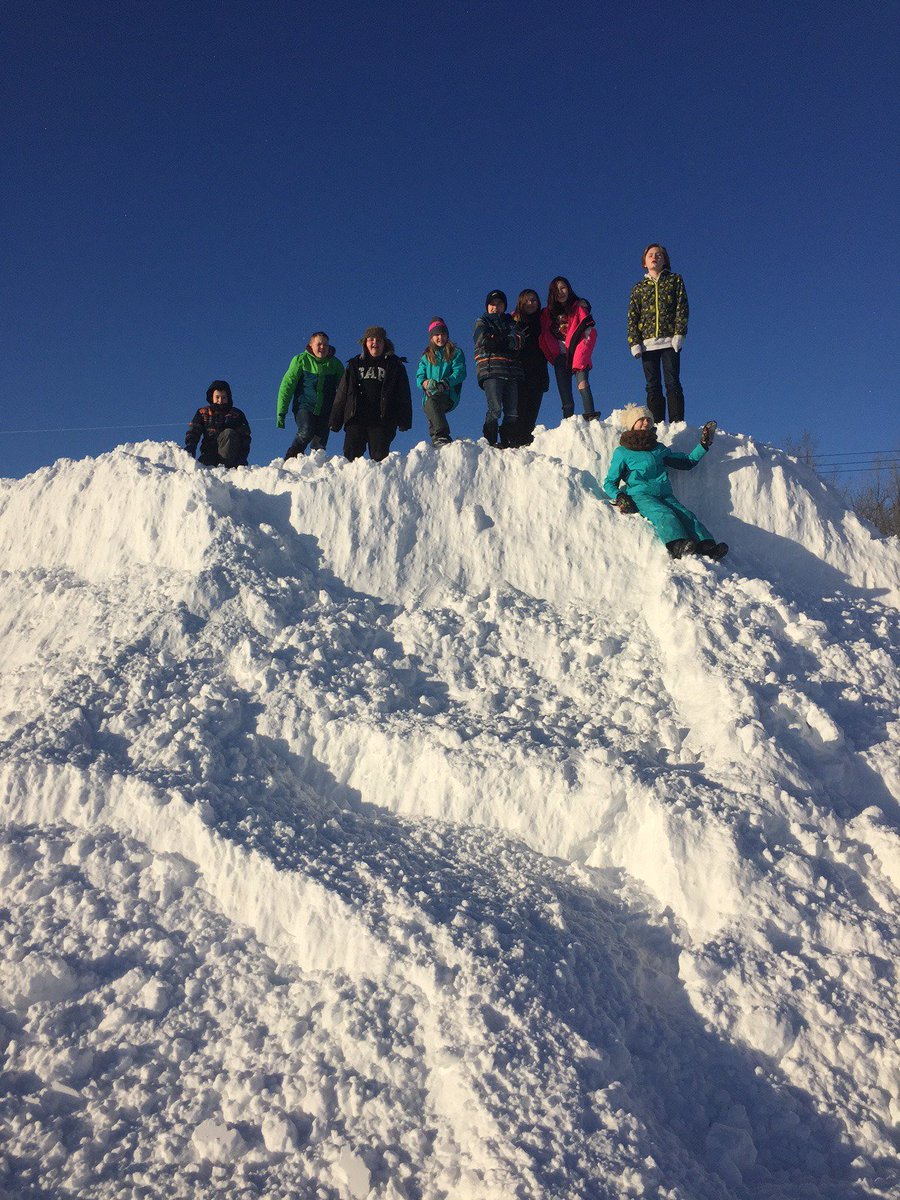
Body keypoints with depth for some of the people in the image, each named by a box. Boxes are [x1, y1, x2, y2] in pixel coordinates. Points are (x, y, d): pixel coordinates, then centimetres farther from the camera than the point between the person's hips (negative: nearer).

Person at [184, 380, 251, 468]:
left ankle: (224, 464, -38)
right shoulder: (203, 413, 14)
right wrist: (189, 450, -17)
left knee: (229, 433, -31)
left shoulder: (237, 414, 10)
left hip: (231, 453, 0)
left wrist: (242, 458, -17)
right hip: (209, 452, 0)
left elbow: (245, 438, 0)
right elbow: (193, 433, 5)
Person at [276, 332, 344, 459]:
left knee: (319, 446, 0)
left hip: (325, 411, 3)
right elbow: (287, 385, 0)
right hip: (304, 407, -3)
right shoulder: (300, 360, 2)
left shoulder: (336, 364, 9)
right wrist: (281, 412, -7)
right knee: (306, 433, -28)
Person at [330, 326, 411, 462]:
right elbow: (342, 393, 16)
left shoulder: (395, 365, 12)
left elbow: (403, 395, 6)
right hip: (356, 419, 2)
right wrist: (335, 420, 9)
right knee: (351, 456, -6)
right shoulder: (355, 365, 18)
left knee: (379, 457, -4)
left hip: (382, 421, -2)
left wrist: (404, 420, -5)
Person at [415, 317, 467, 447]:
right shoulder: (426, 356, 25)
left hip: (448, 396, -3)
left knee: (433, 401, -35)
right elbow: (419, 376, 14)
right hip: (429, 397, 3)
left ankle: (438, 438, -46)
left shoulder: (455, 352, 17)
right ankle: (441, 436, -42)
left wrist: (445, 383, -18)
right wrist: (426, 383, -12)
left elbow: (460, 372, 1)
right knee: (430, 405, -31)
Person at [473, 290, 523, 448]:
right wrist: (507, 342, 1)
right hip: (491, 369, -4)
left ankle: (509, 441, 0)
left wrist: (496, 340, -5)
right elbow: (484, 341, -6)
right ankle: (490, 441, -13)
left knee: (512, 411, -4)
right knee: (495, 409, -16)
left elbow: (518, 342, 6)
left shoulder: (510, 321, 25)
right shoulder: (482, 322, 16)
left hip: (512, 371, 4)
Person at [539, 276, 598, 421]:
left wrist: (580, 357, -14)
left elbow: (589, 331, -2)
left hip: (577, 354, -3)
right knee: (565, 393, -2)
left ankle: (590, 416, -36)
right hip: (560, 357, 3)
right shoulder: (548, 313, 19)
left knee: (582, 383, -25)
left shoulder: (579, 307, 9)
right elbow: (545, 338, 19)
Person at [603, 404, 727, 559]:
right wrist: (619, 496, -7)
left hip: (665, 495, 4)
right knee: (663, 514, -35)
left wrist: (703, 445, 27)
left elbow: (688, 462, 38)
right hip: (640, 495, -4)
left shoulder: (659, 449, 30)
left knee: (686, 515, -25)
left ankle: (707, 547, -47)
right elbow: (609, 482, 14)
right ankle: (678, 546, -60)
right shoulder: (622, 452, 17)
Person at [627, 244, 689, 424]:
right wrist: (634, 343, -2)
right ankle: (656, 426, -1)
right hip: (647, 343, 2)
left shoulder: (675, 280, 11)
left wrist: (679, 334, -10)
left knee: (672, 383, -7)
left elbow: (682, 308, 3)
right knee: (653, 387, 0)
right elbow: (632, 317, 10)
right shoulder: (638, 288, 16)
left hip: (670, 341, -2)